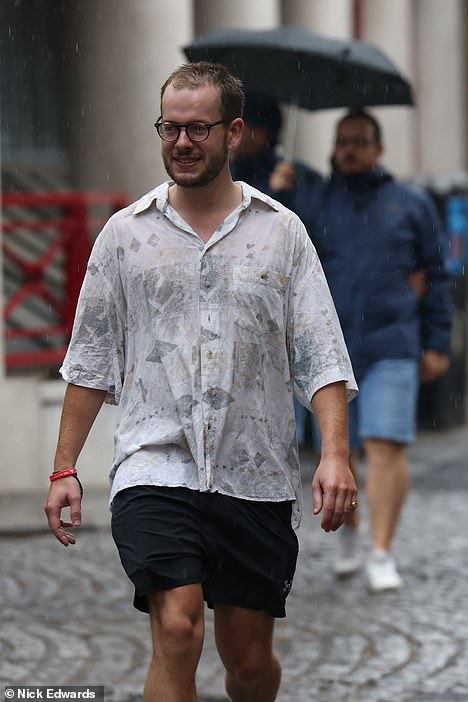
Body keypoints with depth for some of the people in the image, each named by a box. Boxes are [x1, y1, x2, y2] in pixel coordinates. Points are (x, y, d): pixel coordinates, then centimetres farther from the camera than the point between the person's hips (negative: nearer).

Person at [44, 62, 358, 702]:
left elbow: (321, 358, 1)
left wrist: (336, 454, -13)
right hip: (156, 467, -1)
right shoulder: (125, 233, 6)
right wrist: (65, 467, 6)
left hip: (257, 478, 1)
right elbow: (91, 360, 11)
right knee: (177, 632, -19)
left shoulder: (282, 232, 5)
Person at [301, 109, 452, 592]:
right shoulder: (316, 204, 12)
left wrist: (437, 344, 6)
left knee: (387, 447, -12)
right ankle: (349, 537, 28)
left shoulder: (411, 204, 11)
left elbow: (436, 276, 12)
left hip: (392, 348, -2)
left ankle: (381, 554, -10)